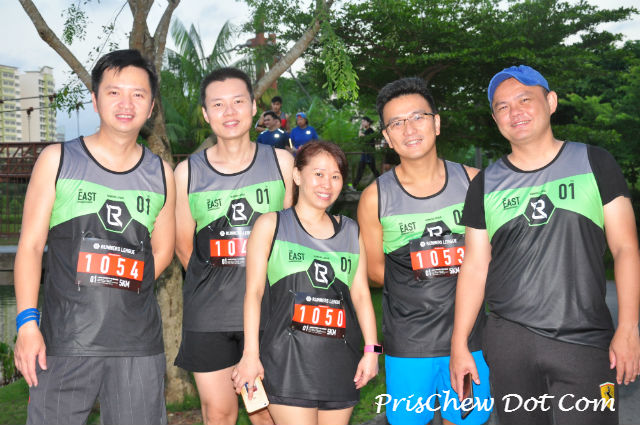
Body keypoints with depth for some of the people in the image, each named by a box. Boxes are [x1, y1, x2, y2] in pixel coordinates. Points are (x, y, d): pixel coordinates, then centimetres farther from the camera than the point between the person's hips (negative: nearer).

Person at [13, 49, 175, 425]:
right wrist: (27, 323, -8)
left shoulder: (161, 173, 10)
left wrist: (119, 296, 4)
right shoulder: (57, 160, 4)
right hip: (65, 340, -2)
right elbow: (30, 246, 1)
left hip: (139, 344, 2)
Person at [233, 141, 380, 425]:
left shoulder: (351, 231, 16)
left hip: (340, 359, 4)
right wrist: (251, 354, -7)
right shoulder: (271, 225, 5)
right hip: (288, 357, -4)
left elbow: (360, 294, 13)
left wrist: (371, 349, 4)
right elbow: (254, 292, 0)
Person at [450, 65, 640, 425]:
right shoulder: (486, 185, 8)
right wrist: (459, 343, 4)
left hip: (585, 341, -1)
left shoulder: (594, 163, 4)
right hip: (509, 339, 2)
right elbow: (475, 267, 8)